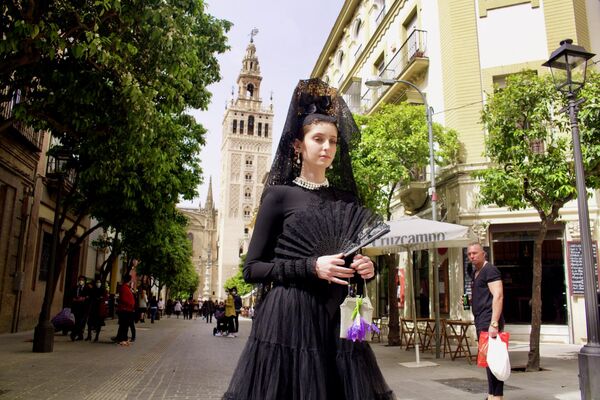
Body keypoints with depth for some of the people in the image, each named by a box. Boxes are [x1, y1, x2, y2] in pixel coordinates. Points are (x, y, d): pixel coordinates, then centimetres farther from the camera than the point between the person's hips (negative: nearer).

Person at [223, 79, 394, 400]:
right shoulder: (280, 195, -2)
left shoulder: (347, 199, 11)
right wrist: (310, 267, -16)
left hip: (338, 319, 4)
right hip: (288, 320, -4)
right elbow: (252, 268, -4)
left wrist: (366, 268, -4)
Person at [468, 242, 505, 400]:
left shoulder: (490, 270, -10)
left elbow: (498, 296, -20)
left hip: (489, 322, -9)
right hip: (481, 322, 9)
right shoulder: (475, 273, 18)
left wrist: (494, 323, -26)